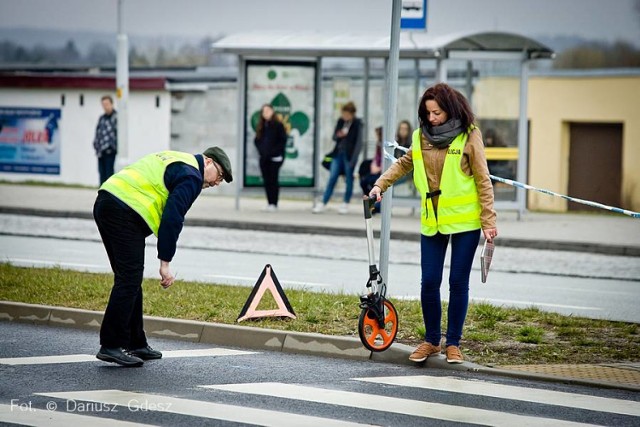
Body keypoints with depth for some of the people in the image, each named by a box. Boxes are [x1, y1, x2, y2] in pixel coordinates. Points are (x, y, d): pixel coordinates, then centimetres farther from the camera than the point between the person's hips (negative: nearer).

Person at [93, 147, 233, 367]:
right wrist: (165, 263, -12)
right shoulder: (191, 177, -4)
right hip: (125, 214, -10)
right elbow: (172, 219, -13)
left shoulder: (175, 160, 26)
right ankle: (111, 346, -9)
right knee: (128, 281, -8)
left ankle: (135, 343, 20)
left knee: (130, 280, 15)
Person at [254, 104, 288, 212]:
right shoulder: (261, 126, 14)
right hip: (264, 158, 6)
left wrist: (273, 151, -14)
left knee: (273, 180, -6)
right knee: (266, 181, 5)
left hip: (275, 158, -6)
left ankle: (274, 204, -4)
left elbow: (283, 140, -8)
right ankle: (269, 203, 10)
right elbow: (257, 140, 18)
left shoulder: (278, 125, -3)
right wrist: (261, 150, 1)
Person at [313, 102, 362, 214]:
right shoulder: (341, 121, 6)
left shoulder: (357, 124, -9)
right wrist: (338, 135, -12)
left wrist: (353, 159, -16)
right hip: (338, 153, 5)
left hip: (349, 155, -5)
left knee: (349, 179, 4)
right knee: (332, 178, 3)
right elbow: (334, 137, 13)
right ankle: (323, 204, 4)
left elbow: (358, 142, -10)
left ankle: (346, 205, 15)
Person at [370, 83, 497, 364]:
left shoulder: (469, 136, -7)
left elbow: (483, 180, -6)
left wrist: (488, 220, -9)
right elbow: (405, 163, 22)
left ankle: (453, 343, 13)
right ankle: (431, 341, 17)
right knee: (429, 282, 1)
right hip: (432, 220, 3)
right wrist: (381, 185, 9)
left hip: (464, 221, -3)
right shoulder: (421, 137, 5)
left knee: (458, 282, 2)